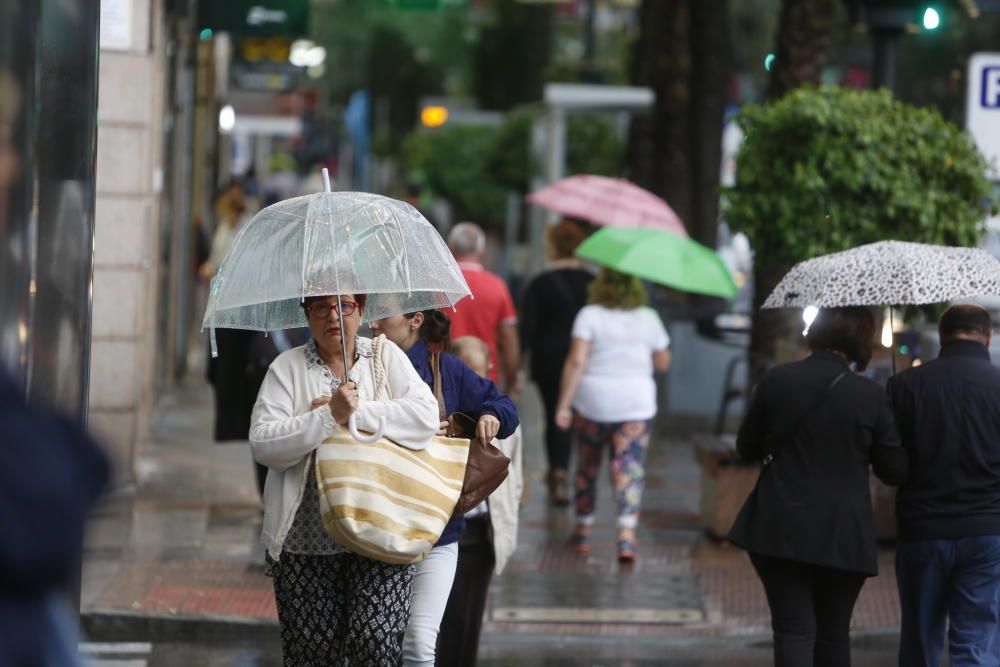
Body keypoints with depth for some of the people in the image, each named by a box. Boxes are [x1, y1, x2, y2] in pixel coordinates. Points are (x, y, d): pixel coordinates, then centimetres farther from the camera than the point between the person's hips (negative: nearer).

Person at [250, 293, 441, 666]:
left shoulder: (386, 356, 9)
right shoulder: (287, 367, 6)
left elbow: (425, 417, -6)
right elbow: (263, 444, -7)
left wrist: (356, 411, -11)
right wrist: (329, 416, -17)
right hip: (305, 535, 0)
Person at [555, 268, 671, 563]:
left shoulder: (589, 316, -5)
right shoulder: (648, 318, 2)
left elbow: (576, 362, -13)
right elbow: (663, 364, 9)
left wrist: (563, 405, -11)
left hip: (592, 404, -1)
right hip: (636, 405, 1)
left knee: (587, 467, 16)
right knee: (630, 469, -4)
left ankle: (582, 531, 25)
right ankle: (627, 533, -21)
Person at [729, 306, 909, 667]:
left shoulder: (776, 380, -5)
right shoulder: (870, 396, -8)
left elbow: (747, 447, 7)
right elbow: (895, 471, -2)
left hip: (780, 529, 0)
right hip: (844, 536, 0)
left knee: (794, 630, -1)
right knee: (834, 634, 15)